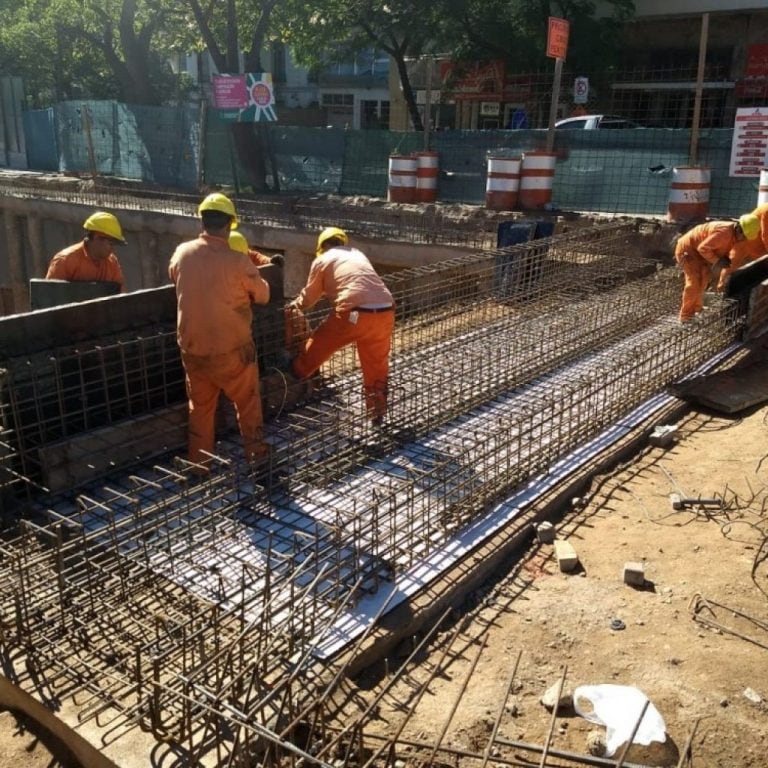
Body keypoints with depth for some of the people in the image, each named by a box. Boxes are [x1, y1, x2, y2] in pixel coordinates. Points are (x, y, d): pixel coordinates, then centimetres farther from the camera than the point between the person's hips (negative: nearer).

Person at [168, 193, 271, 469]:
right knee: (247, 401, 18)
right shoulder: (237, 261, -19)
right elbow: (263, 295, -3)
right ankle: (255, 451, 30)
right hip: (232, 348, -3)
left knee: (199, 407, 17)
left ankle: (199, 465, 24)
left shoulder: (182, 253, -6)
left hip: (192, 347, 4)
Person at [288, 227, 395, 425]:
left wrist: (296, 304, 44)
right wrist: (329, 291, 57)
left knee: (317, 346, 20)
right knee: (377, 365, 20)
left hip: (354, 313, -5)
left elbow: (309, 298, 22)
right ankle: (377, 414, 29)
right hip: (385, 312, 5)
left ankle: (293, 373, 40)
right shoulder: (358, 254, 29)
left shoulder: (322, 260, 13)